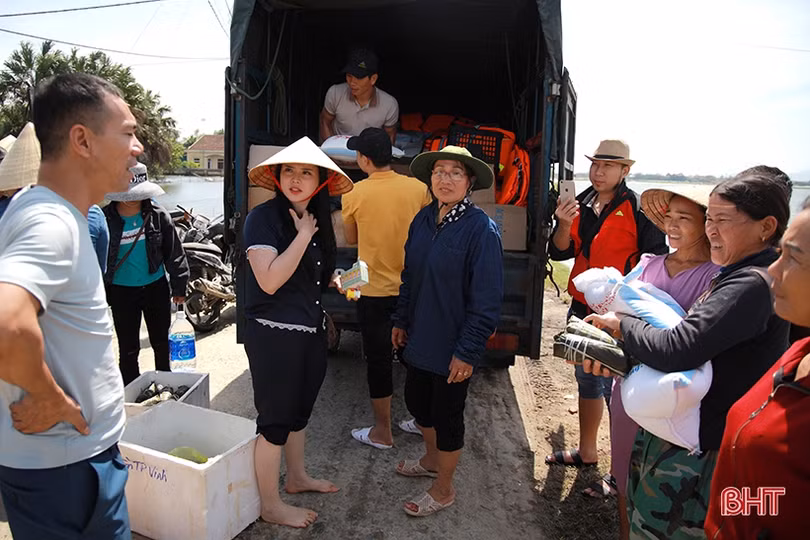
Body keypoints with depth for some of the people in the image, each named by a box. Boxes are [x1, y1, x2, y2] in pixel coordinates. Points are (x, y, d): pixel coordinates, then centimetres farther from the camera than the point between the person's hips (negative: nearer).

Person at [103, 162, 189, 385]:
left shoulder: (157, 214, -6)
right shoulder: (105, 219, -10)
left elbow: (174, 252, 1)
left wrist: (179, 286, 2)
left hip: (156, 286, 2)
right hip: (122, 291, -2)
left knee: (161, 342, 15)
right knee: (128, 349, 7)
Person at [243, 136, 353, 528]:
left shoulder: (316, 220, 7)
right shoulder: (263, 217, -15)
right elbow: (269, 280, -26)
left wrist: (339, 281, 3)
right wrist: (304, 235, -21)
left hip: (311, 331, 8)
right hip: (274, 333, -7)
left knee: (299, 410, 22)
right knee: (275, 419, 6)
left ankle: (297, 477, 42)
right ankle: (271, 506, 23)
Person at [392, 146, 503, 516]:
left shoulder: (481, 228, -18)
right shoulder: (423, 220, 1)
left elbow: (487, 298, -19)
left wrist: (467, 352, -19)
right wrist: (401, 321, 13)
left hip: (452, 345, -6)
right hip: (420, 338, 7)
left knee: (446, 415, 10)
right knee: (417, 401, 22)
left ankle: (443, 489, 33)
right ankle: (432, 460, 49)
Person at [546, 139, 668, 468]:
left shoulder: (639, 210, -11)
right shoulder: (581, 204, 7)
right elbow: (560, 253, 4)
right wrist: (565, 224, -14)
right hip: (582, 309, 7)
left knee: (616, 391, -3)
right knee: (587, 380, 19)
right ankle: (586, 453, 37)